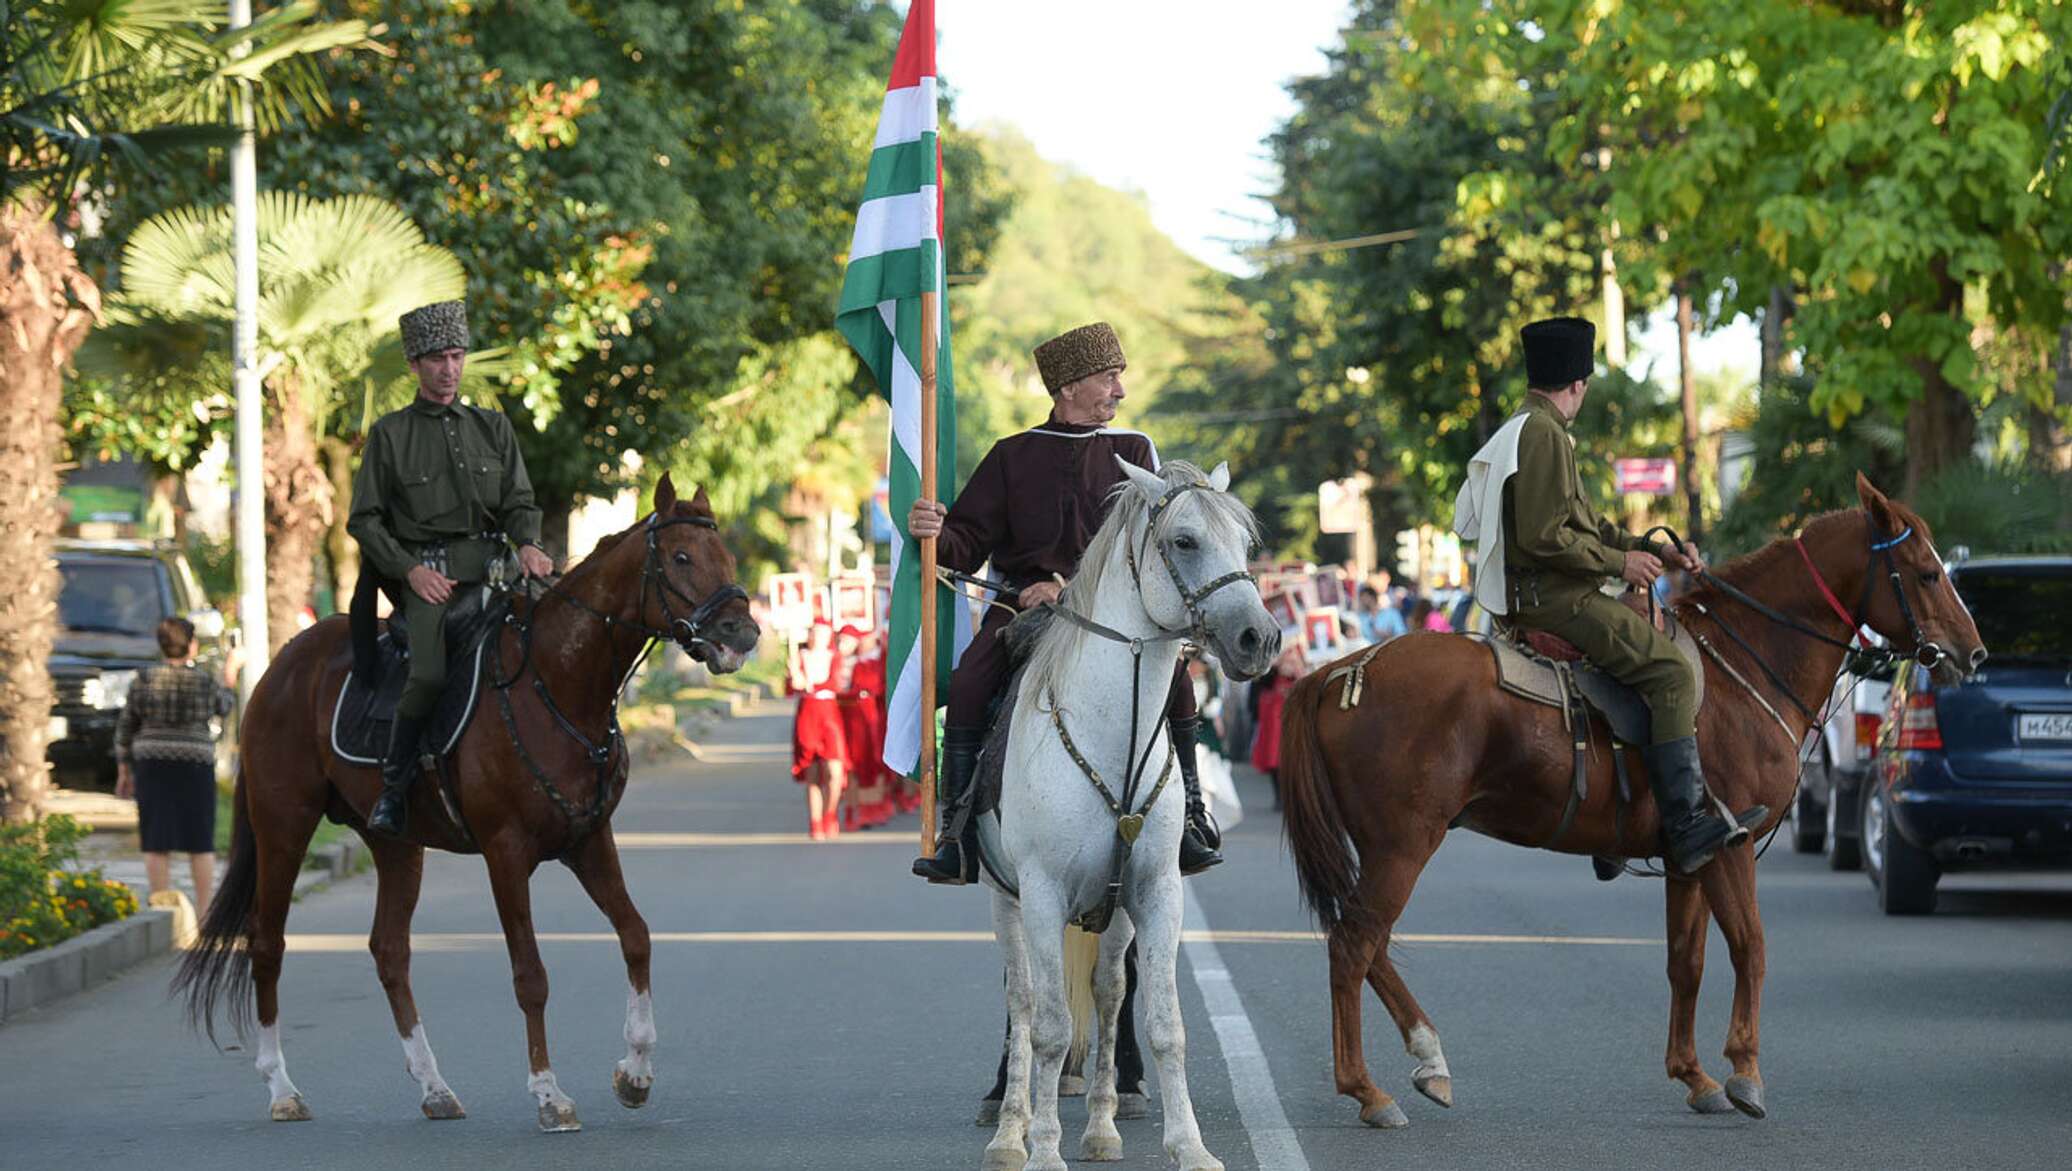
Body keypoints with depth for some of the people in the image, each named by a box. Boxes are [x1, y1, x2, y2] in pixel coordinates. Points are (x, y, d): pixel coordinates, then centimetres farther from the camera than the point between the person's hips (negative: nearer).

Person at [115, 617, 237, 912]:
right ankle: (204, 911, 7)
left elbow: (125, 729, 2)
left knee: (157, 843, 3)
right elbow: (223, 708, 15)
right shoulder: (206, 683, -6)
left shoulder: (144, 680, -4)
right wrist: (229, 677, 31)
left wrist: (124, 771, 11)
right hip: (195, 767, -1)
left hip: (152, 766, 1)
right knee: (200, 843, 7)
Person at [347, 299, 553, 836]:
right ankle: (393, 785, -15)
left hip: (491, 568, 4)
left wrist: (528, 545, -9)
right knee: (430, 673, -28)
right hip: (427, 575, -4)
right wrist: (410, 569, -9)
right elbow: (364, 520, 6)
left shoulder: (493, 427, 18)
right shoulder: (389, 434, 8)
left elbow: (519, 502, 13)